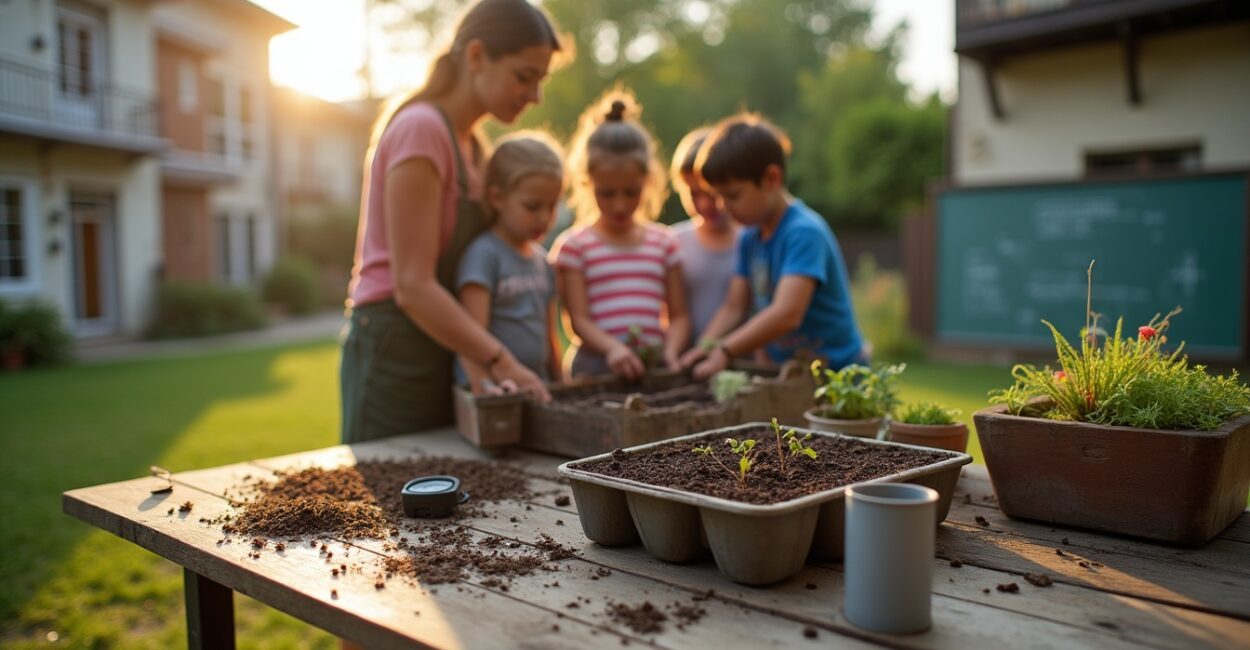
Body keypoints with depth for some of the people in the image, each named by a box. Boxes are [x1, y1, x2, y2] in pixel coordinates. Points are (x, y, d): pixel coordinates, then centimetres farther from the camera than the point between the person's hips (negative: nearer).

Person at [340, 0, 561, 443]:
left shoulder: (469, 141, 12)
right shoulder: (420, 128, -15)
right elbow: (412, 285, -20)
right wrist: (501, 362, -20)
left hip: (440, 352, 8)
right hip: (395, 352, -8)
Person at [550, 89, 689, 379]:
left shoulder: (664, 243, 12)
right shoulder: (574, 245, 3)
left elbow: (678, 315, 10)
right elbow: (578, 318, -4)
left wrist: (670, 350, -9)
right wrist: (612, 348, -21)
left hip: (652, 364, 3)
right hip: (597, 365, -3)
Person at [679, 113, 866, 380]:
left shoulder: (804, 232, -17)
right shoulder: (751, 238, 9)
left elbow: (787, 314, -28)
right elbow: (733, 307, 6)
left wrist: (724, 350, -32)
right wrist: (705, 347, -11)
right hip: (786, 373, 6)